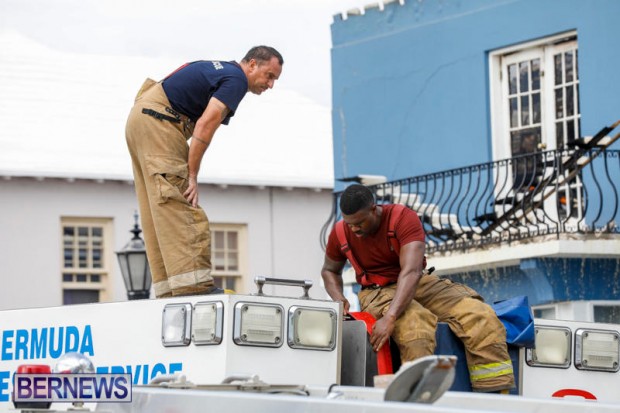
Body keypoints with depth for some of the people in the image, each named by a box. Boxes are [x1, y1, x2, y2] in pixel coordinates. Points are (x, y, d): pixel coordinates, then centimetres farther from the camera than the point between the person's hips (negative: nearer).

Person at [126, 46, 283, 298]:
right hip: (158, 123, -10)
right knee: (181, 208, -15)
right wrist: (192, 175, -18)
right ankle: (193, 284, -22)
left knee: (158, 213, 6)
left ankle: (168, 290, 4)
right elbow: (206, 124, -18)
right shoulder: (236, 80, -8)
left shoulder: (219, 68, 21)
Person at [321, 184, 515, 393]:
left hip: (418, 284, 1)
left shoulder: (403, 218, -18)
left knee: (481, 315, -22)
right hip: (377, 291, 0)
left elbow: (411, 271, -30)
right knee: (415, 324, -38)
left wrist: (390, 317, -42)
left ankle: (496, 392, -22)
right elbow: (330, 270, 17)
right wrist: (338, 298, -7)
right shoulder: (340, 233, -5)